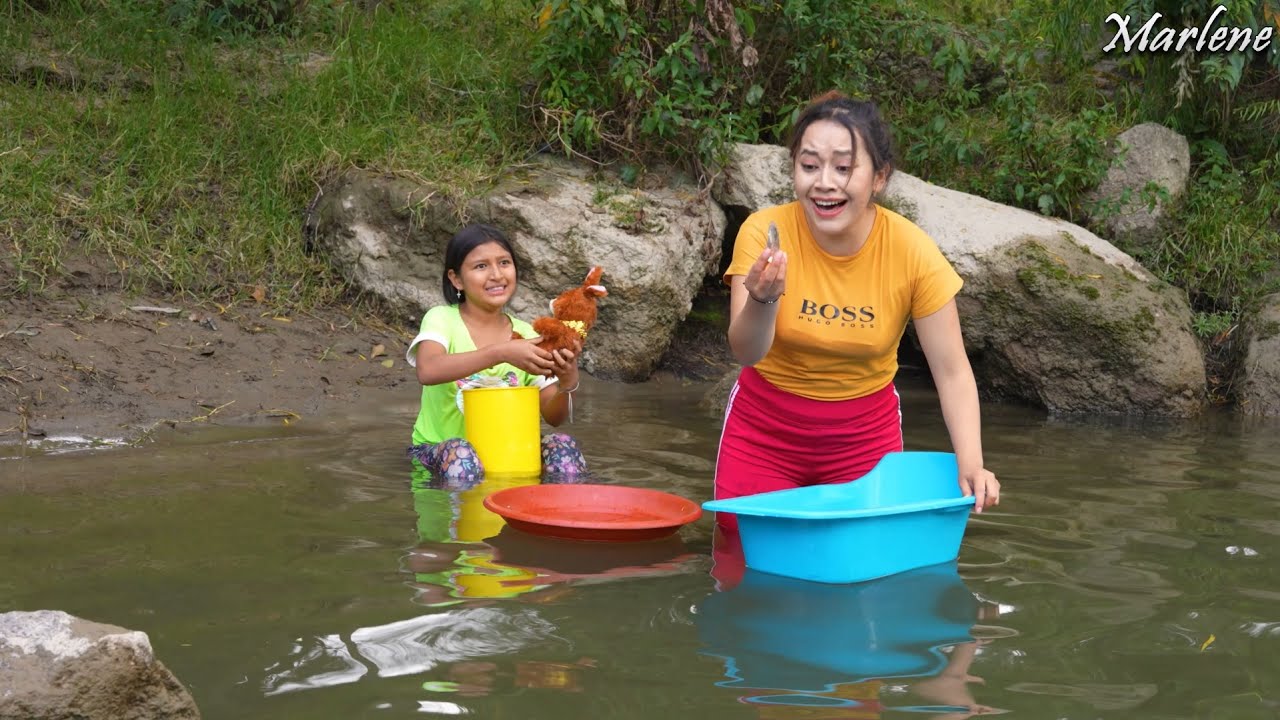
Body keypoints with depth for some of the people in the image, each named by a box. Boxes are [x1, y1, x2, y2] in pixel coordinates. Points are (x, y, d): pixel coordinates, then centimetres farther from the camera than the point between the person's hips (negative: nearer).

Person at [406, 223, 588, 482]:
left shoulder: (527, 335, 3)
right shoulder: (442, 319, -8)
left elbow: (553, 417, -1)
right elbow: (427, 370, -32)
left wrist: (566, 383, -24)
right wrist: (501, 353, -42)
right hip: (438, 449, -3)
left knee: (563, 447, -23)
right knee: (461, 455, -36)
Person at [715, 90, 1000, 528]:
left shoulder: (912, 251, -18)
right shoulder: (765, 232, -19)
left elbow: (952, 372, -14)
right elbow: (747, 353, -26)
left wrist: (970, 466, -27)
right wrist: (763, 300, -47)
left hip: (864, 428, 1)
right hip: (766, 423, 0)